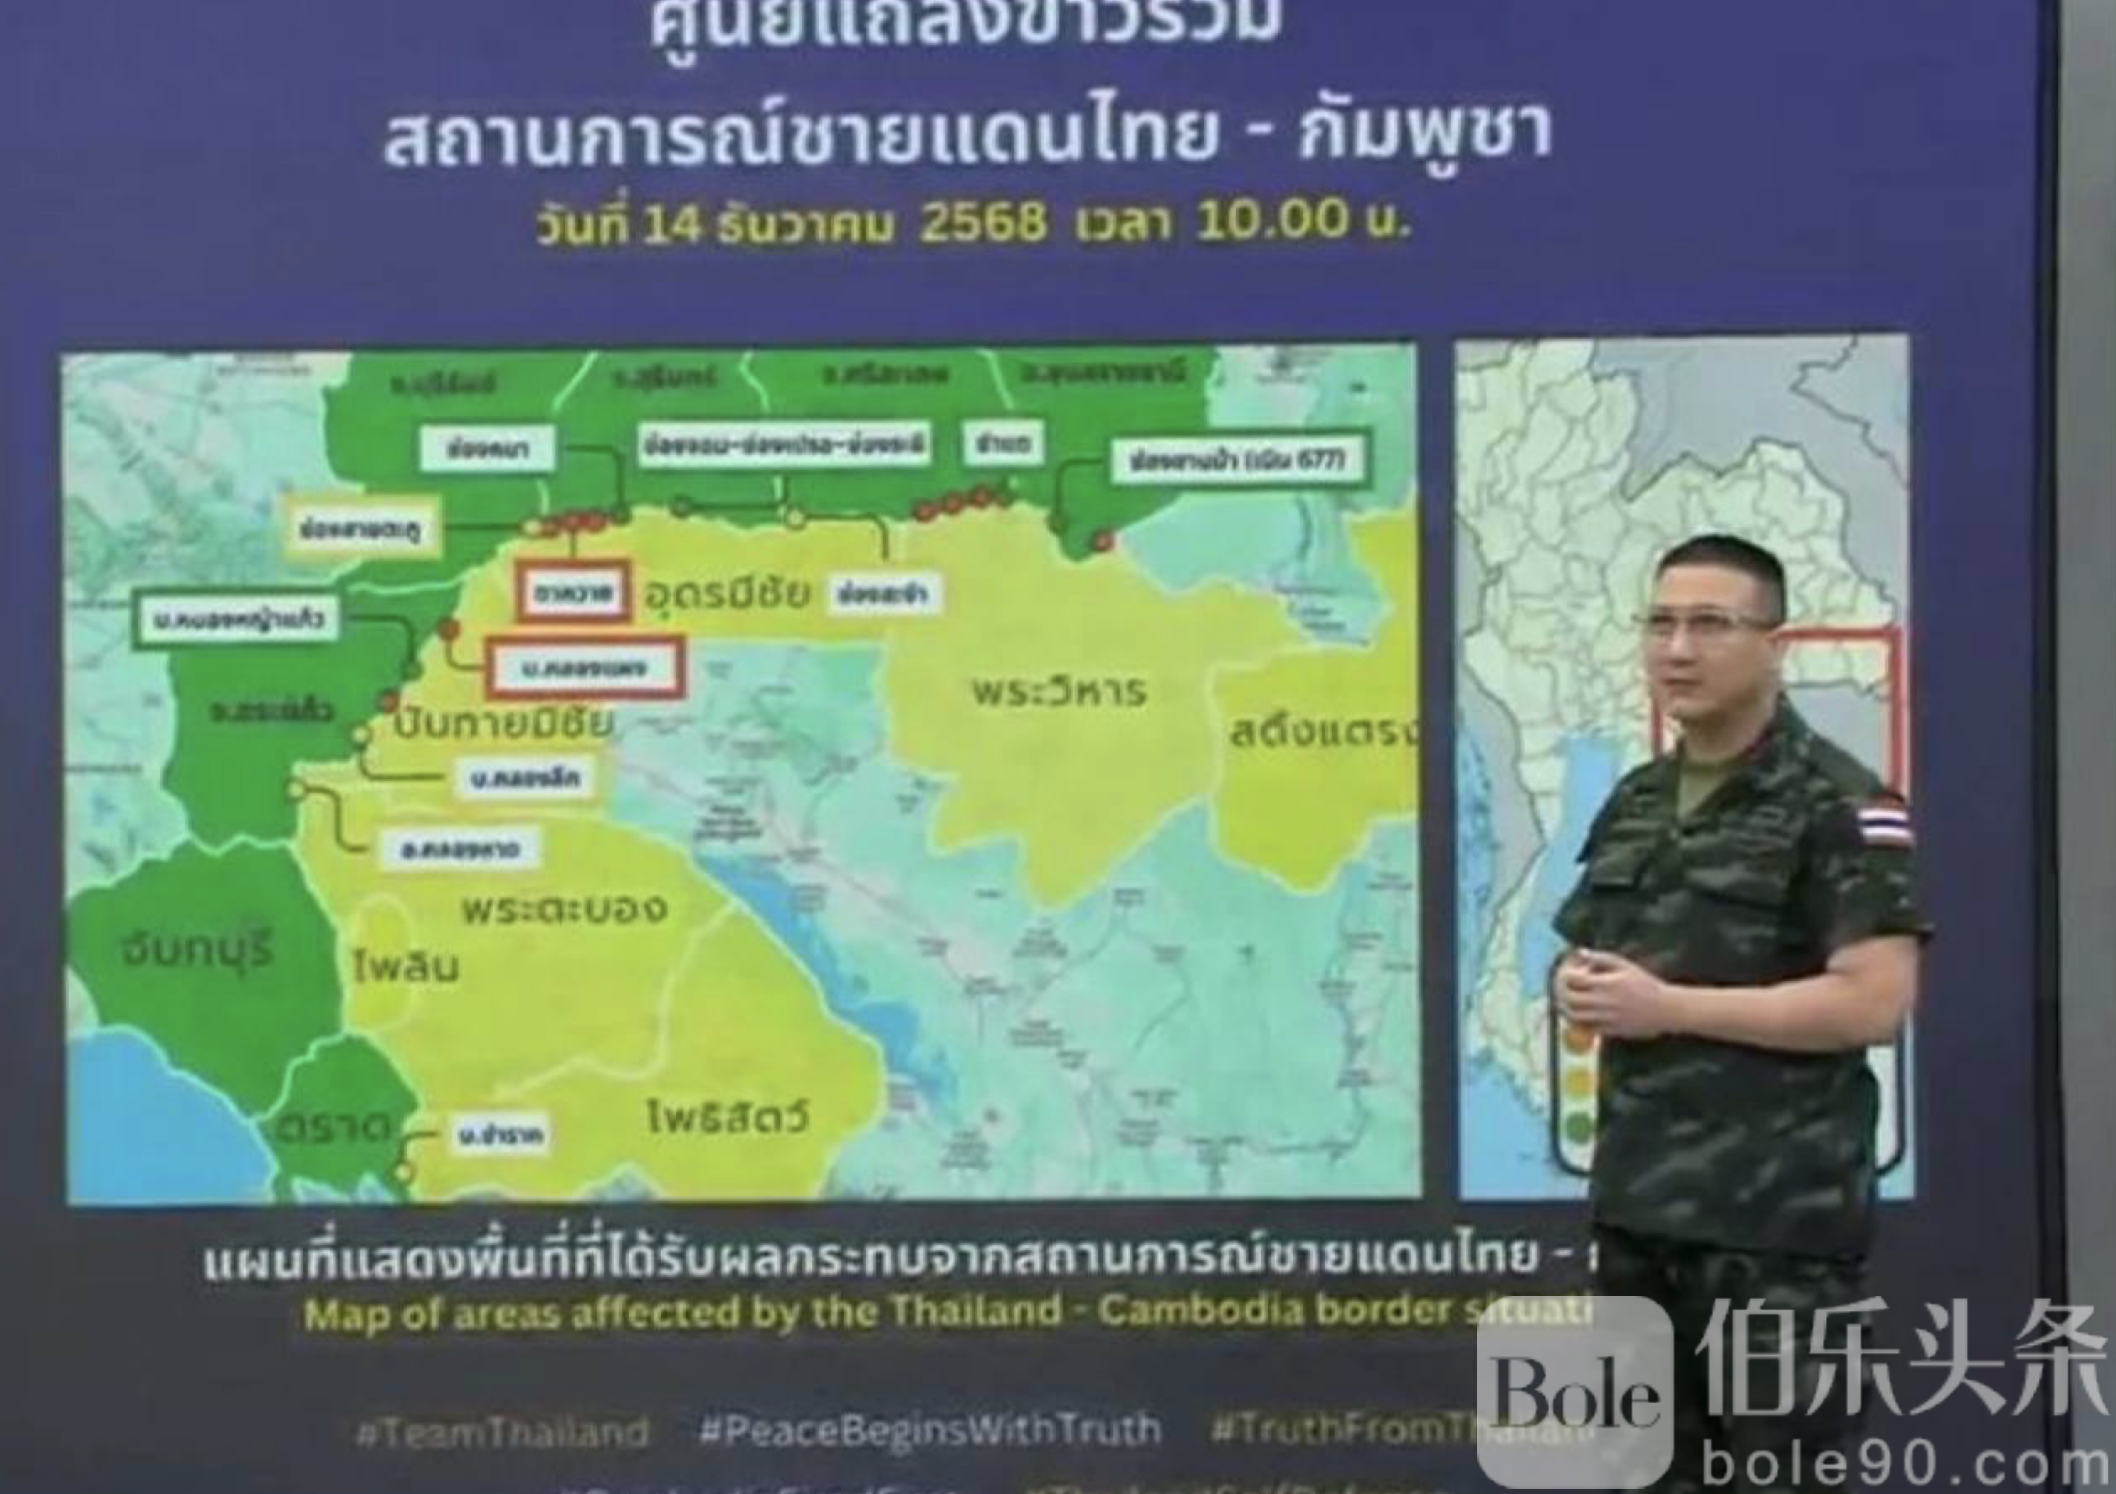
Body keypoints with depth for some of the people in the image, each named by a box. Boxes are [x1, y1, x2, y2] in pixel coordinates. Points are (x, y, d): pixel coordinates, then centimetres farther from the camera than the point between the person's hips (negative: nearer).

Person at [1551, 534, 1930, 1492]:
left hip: (1779, 1216, -8)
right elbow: (1581, 960, 24)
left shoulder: (1839, 804, -10)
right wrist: (1577, 988, -1)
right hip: (1638, 1201, 8)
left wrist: (1667, 1006, -18)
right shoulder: (1633, 803, 14)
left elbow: (1874, 1000, -19)